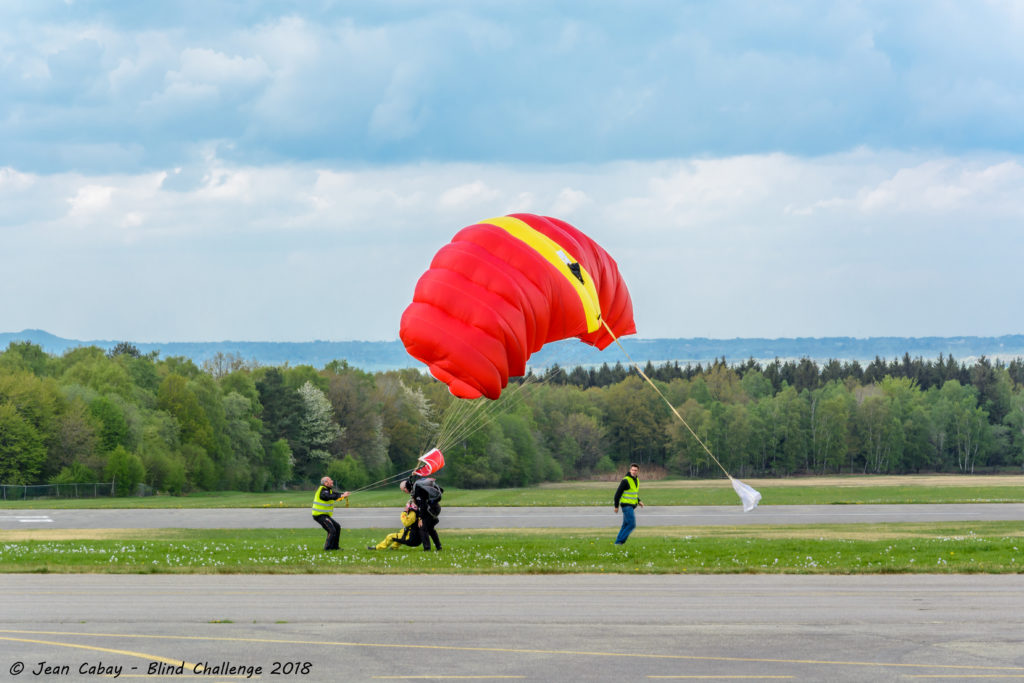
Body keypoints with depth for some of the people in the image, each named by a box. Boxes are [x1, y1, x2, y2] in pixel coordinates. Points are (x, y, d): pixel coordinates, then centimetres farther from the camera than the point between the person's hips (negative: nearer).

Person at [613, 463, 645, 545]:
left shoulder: (637, 480, 12)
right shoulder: (625, 480, -15)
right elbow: (618, 493, -13)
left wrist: (639, 501, 9)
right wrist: (616, 506, -11)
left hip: (632, 506, 9)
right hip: (626, 505, -9)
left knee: (626, 525, 11)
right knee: (632, 524, -14)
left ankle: (618, 542, 16)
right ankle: (620, 541, -11)